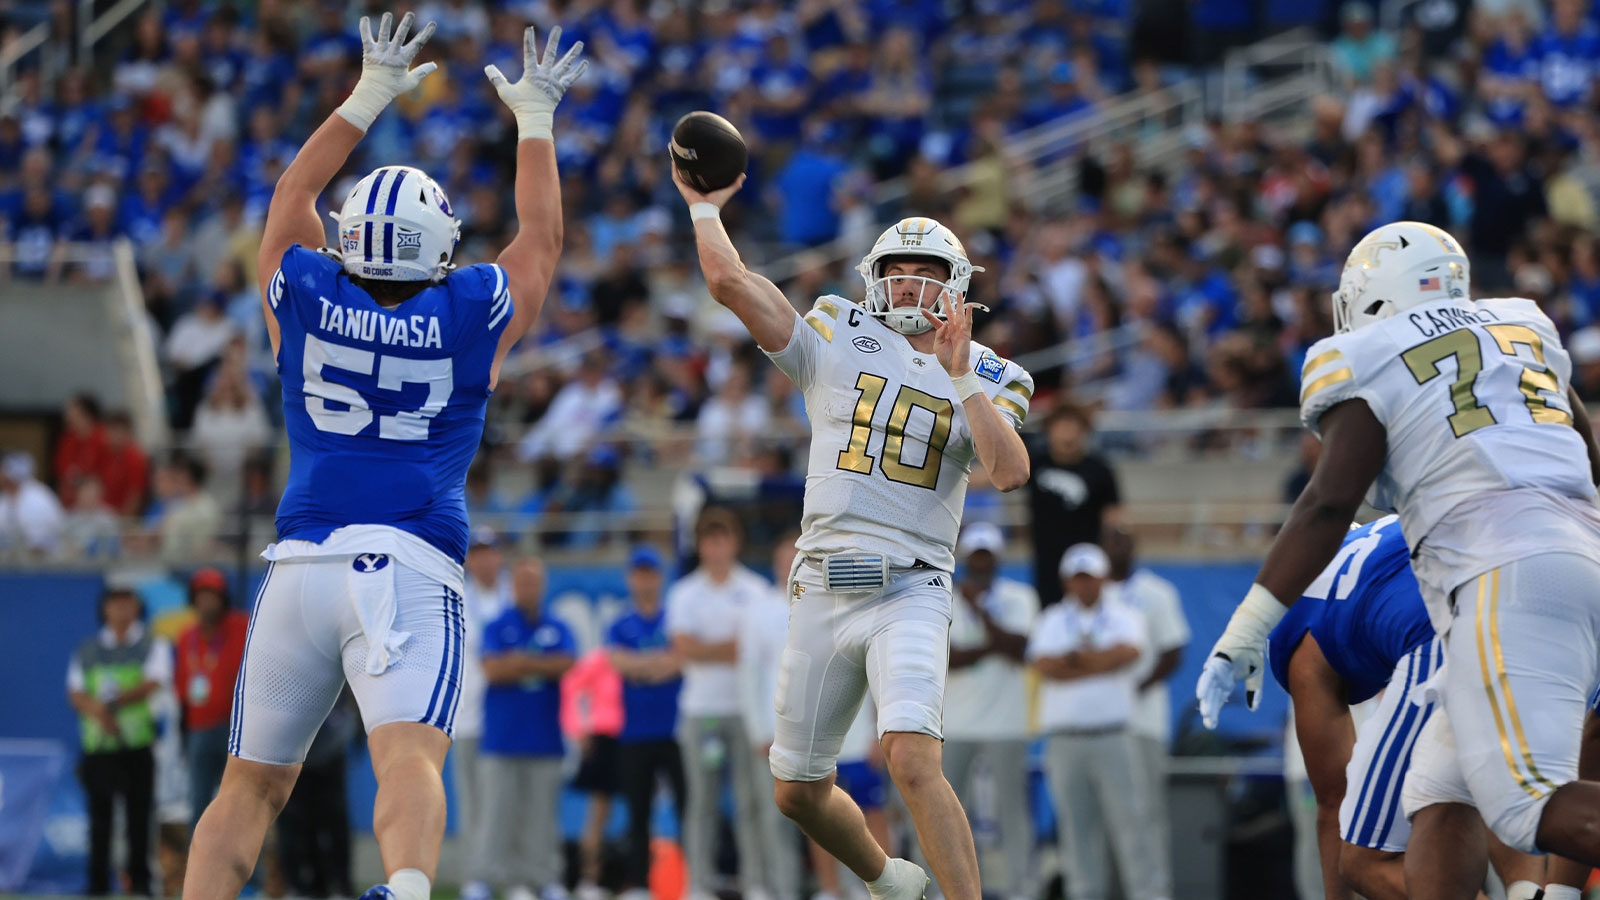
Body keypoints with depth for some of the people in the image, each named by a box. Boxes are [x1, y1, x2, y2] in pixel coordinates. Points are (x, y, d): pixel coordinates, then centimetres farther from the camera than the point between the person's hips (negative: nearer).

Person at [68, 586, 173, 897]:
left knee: (139, 813, -5)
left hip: (138, 743, -2)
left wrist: (114, 702, -22)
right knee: (99, 814, -1)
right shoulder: (88, 650, 15)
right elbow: (76, 692, 7)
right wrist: (99, 713, -15)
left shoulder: (153, 646, 7)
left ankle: (140, 880, -2)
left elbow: (153, 684, -8)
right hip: (98, 745, 2)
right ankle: (98, 884, 1)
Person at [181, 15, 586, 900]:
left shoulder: (304, 302, 9)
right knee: (408, 760, -22)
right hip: (413, 570, -2)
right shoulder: (472, 316, 6)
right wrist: (533, 119, 36)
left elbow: (292, 197, 28)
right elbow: (540, 236, 24)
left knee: (250, 786, 12)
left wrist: (369, 97, 36)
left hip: (301, 563, 2)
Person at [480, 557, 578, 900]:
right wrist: (543, 666, -7)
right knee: (501, 814, -5)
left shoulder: (558, 630, 11)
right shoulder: (496, 628, 7)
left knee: (543, 815, -2)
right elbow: (493, 669, -7)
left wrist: (522, 663, -9)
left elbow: (567, 665, -5)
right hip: (503, 739, -1)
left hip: (545, 739, 1)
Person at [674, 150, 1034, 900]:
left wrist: (961, 379, -15)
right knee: (798, 794, 11)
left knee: (913, 760, -26)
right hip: (823, 591, 3)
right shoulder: (836, 343, 6)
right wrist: (704, 207, 6)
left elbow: (1009, 473, -13)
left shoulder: (985, 380, 6)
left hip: (910, 593, -3)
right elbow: (730, 283, -3)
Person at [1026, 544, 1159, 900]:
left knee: (1127, 817, -7)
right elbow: (1046, 667, -5)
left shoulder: (1125, 617, 10)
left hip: (1114, 736, -2)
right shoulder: (1051, 622, 13)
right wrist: (1101, 661, -5)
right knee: (1075, 824, 0)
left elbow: (1127, 652, -11)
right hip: (1065, 738, 2)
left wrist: (1075, 659, -4)